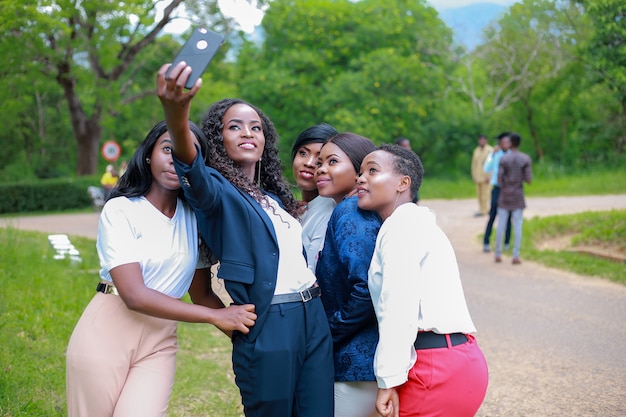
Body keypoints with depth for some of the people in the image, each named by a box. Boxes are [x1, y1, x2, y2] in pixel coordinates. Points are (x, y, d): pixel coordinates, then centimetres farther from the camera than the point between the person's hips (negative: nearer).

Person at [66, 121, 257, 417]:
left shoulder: (194, 217, 4)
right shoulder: (120, 210, -11)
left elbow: (201, 293, 8)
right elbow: (135, 295, -19)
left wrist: (243, 333, -6)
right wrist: (216, 316, -19)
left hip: (160, 340, 3)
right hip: (106, 332, -3)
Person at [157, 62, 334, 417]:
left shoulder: (274, 197, 18)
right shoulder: (219, 191, -5)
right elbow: (195, 176, -30)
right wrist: (177, 121, -49)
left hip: (315, 319, 7)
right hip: (268, 328, -6)